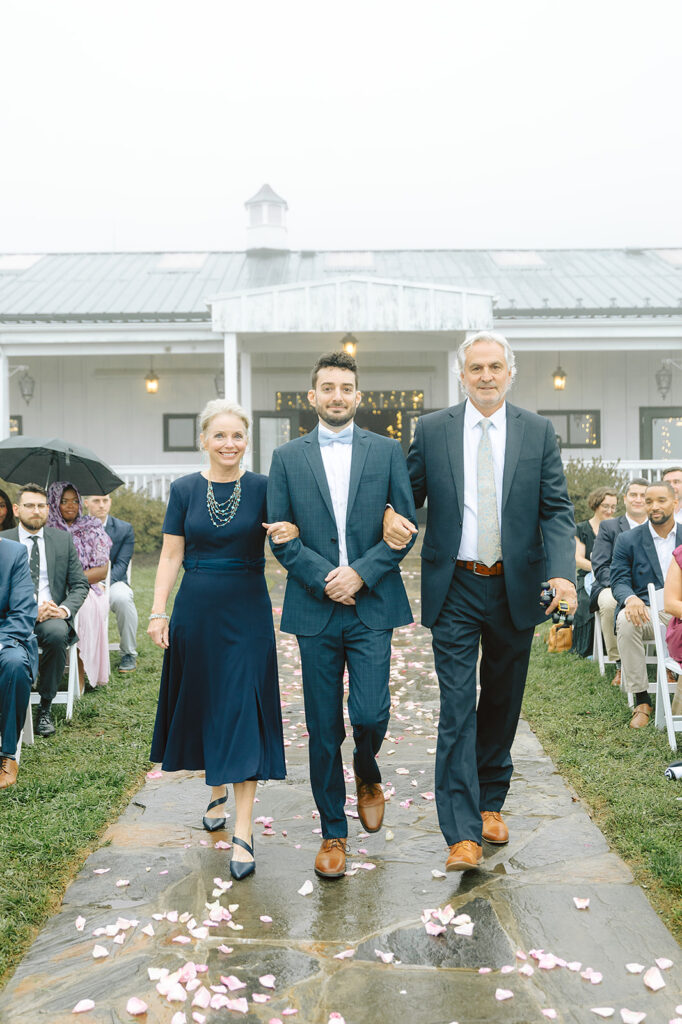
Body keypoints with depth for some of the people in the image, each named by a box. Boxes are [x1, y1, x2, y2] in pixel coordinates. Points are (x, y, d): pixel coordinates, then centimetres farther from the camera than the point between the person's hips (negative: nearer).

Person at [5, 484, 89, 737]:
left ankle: (45, 708, -17)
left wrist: (65, 609, -10)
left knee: (57, 633, -34)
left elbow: (80, 584, 11)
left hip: (52, 616, 1)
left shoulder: (63, 540, 14)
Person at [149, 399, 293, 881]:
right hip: (197, 609, 2)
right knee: (202, 706, 13)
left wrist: (292, 531, -25)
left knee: (244, 713, -5)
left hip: (247, 611, -2)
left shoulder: (263, 488, -2)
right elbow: (170, 556, 4)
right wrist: (158, 611, -3)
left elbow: (287, 538, -2)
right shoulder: (184, 489, 2)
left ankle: (243, 834, -3)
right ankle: (218, 791, 39)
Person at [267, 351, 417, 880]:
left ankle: (368, 776, 29)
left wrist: (361, 573, -11)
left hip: (372, 604, 0)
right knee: (323, 729, 6)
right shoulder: (287, 457, 7)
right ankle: (333, 832, 22)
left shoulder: (387, 451, 6)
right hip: (315, 607, 1)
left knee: (370, 713, -7)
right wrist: (324, 578, -10)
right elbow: (280, 535, 3)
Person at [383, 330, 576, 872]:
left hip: (515, 587, 2)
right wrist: (391, 515, -15)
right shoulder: (431, 429, 1)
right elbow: (410, 492, 9)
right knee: (457, 707, -5)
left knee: (502, 704, 15)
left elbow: (557, 509, -2)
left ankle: (490, 802, 34)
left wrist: (562, 572, -17)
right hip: (455, 589, -1)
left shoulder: (538, 432, 2)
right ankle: (463, 832, -2)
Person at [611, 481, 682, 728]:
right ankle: (641, 701, -24)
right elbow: (619, 580, 2)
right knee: (626, 621, -36)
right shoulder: (628, 540, 8)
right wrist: (630, 599, -23)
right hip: (646, 611, -1)